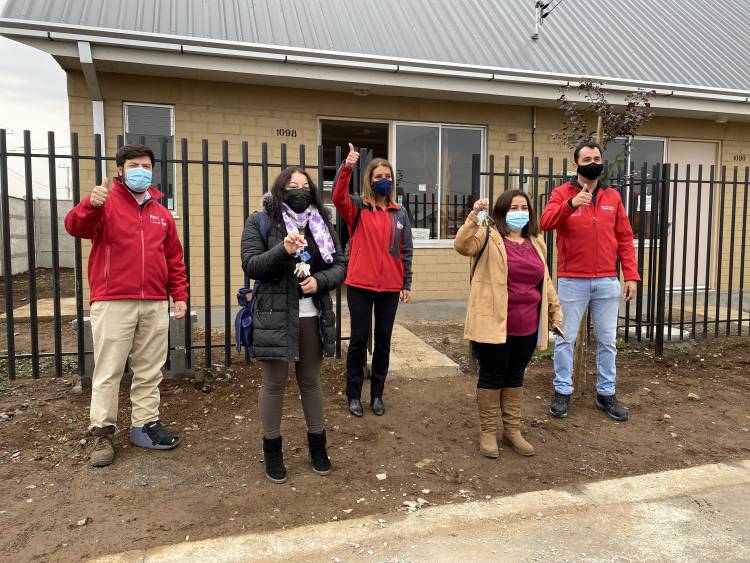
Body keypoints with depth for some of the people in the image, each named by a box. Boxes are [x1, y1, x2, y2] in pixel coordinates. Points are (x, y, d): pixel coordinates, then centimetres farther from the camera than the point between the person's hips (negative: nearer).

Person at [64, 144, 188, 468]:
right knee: (109, 371, 1)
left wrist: (179, 295, 9)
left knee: (149, 370, 10)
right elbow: (76, 227, -16)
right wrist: (91, 205, -36)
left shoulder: (162, 214, 15)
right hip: (112, 303, -4)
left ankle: (144, 425, 21)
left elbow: (174, 259, 17)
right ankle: (102, 433, 11)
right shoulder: (106, 203, 2)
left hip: (155, 305, 5)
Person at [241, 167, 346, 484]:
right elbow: (250, 265, -11)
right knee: (274, 383, 7)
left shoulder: (322, 224, 9)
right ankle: (272, 449, 24)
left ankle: (317, 443, 31)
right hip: (275, 316, -3)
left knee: (310, 381, 15)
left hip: (313, 316, 3)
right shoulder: (260, 222, -2)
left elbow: (340, 265, 7)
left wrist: (319, 280, -13)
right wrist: (283, 250, -26)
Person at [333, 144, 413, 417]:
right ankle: (354, 395, 20)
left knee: (383, 341, 11)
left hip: (390, 288, 3)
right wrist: (346, 168, -37)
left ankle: (377, 394, 25)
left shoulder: (400, 213, 8)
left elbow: (406, 251, 9)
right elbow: (338, 197, -23)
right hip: (360, 285, -3)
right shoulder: (358, 207, -1)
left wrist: (407, 284, 5)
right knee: (359, 340, 5)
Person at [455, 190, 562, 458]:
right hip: (494, 324, -5)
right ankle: (487, 433, 19)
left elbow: (544, 281, 21)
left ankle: (512, 430, 28)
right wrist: (475, 216, -36)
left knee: (515, 377, 15)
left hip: (527, 326, 6)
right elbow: (462, 245, -24)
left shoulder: (536, 243, 14)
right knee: (492, 378, 5)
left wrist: (555, 311, 22)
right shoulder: (489, 238, -4)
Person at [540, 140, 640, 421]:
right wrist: (571, 204, -35)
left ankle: (606, 393, 23)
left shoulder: (612, 197, 10)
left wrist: (631, 275, 1)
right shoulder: (562, 192, -1)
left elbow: (624, 239, 8)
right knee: (566, 339, 4)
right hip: (572, 281, -3)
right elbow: (546, 222, -19)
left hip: (607, 282, 4)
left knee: (607, 341, 10)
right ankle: (562, 392, 17)